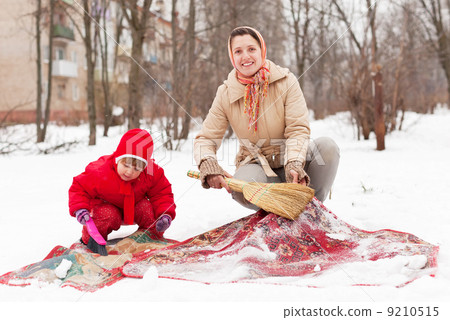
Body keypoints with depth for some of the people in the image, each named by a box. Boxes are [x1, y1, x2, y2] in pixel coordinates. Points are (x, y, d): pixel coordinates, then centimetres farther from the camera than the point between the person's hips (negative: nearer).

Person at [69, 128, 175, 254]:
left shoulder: (152, 174, -25)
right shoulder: (101, 173, -32)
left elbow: (162, 193, -14)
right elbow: (79, 188, -20)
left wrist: (166, 214, -32)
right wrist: (80, 208, -38)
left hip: (134, 207, 2)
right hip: (107, 205, -2)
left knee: (146, 207, -28)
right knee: (107, 214, -35)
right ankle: (92, 238, -6)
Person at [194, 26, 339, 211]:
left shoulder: (286, 81, -6)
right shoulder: (226, 94, -2)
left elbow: (298, 129, -13)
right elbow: (206, 138, -4)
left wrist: (294, 166, -33)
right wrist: (208, 166, -28)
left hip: (288, 162, 1)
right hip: (255, 165, 0)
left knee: (326, 145, -28)